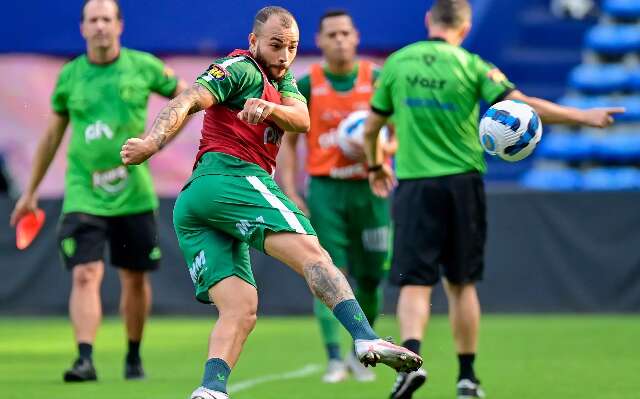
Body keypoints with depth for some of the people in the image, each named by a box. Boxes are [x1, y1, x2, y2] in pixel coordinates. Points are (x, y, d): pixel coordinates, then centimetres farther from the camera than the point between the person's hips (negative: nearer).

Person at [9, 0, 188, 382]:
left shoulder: (143, 66, -1)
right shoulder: (69, 76, 3)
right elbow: (52, 136, 14)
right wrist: (31, 192, 17)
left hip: (134, 194, 0)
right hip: (83, 196, 0)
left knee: (135, 278, 9)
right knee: (85, 274, -16)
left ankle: (134, 356, 27)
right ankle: (85, 359, -22)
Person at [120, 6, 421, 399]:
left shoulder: (284, 82, 27)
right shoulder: (242, 69, 2)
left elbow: (302, 119, 6)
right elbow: (186, 102, -11)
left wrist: (270, 108, -16)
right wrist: (152, 142, -28)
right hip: (231, 175, -9)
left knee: (240, 309, -6)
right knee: (312, 252, -21)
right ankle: (367, 340, -36)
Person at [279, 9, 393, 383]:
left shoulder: (377, 80, 2)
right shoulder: (307, 85, 1)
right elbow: (288, 142, 5)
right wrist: (290, 193, -4)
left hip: (369, 188, 1)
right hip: (324, 188, -1)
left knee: (370, 276, 6)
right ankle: (334, 358, -8)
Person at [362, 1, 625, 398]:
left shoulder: (397, 63, 4)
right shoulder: (471, 66, -3)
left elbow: (371, 129, 11)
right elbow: (523, 106, -10)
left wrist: (375, 165, 31)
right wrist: (583, 116, -2)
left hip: (414, 185, 0)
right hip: (462, 184, 0)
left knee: (415, 283, -3)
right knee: (461, 284, 12)